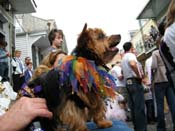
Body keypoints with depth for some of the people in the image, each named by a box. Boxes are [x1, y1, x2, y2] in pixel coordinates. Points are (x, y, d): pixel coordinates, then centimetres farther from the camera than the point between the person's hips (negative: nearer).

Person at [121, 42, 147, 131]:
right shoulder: (131, 55, -7)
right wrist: (139, 75, -20)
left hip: (128, 82, 9)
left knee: (133, 107, 9)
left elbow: (124, 72, 23)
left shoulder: (123, 59, 21)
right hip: (135, 82, -9)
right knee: (140, 107, -9)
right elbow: (133, 64, -30)